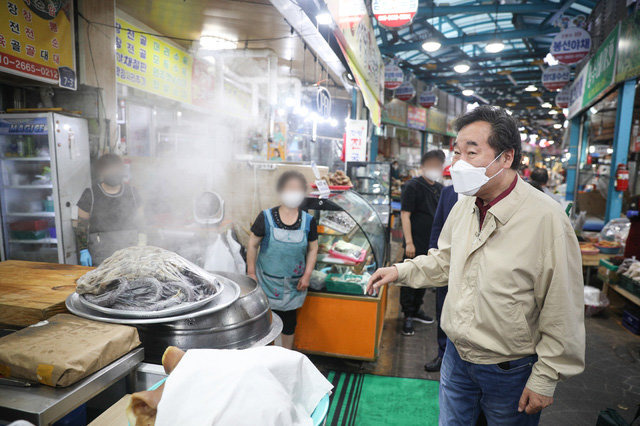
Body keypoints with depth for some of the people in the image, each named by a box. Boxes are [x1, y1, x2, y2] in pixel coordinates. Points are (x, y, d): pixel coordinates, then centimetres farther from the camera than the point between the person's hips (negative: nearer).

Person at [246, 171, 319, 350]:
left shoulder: (308, 221, -3)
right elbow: (252, 245, -1)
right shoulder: (266, 217, -9)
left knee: (288, 321, 14)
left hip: (293, 284, 2)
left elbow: (313, 249, 5)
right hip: (266, 280, -1)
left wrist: (307, 275, -2)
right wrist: (251, 272, -1)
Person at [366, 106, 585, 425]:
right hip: (456, 355, 5)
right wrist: (401, 271, 0)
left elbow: (562, 312, -17)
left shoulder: (546, 218, -22)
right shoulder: (463, 206, -2)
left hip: (509, 371, -5)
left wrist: (545, 380, -11)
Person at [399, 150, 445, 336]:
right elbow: (405, 215, -14)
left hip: (432, 243, 8)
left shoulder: (440, 188, 12)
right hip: (416, 243, -7)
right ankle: (408, 316, 11)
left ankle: (416, 310, 33)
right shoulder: (412, 186, -10)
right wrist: (409, 242, -19)